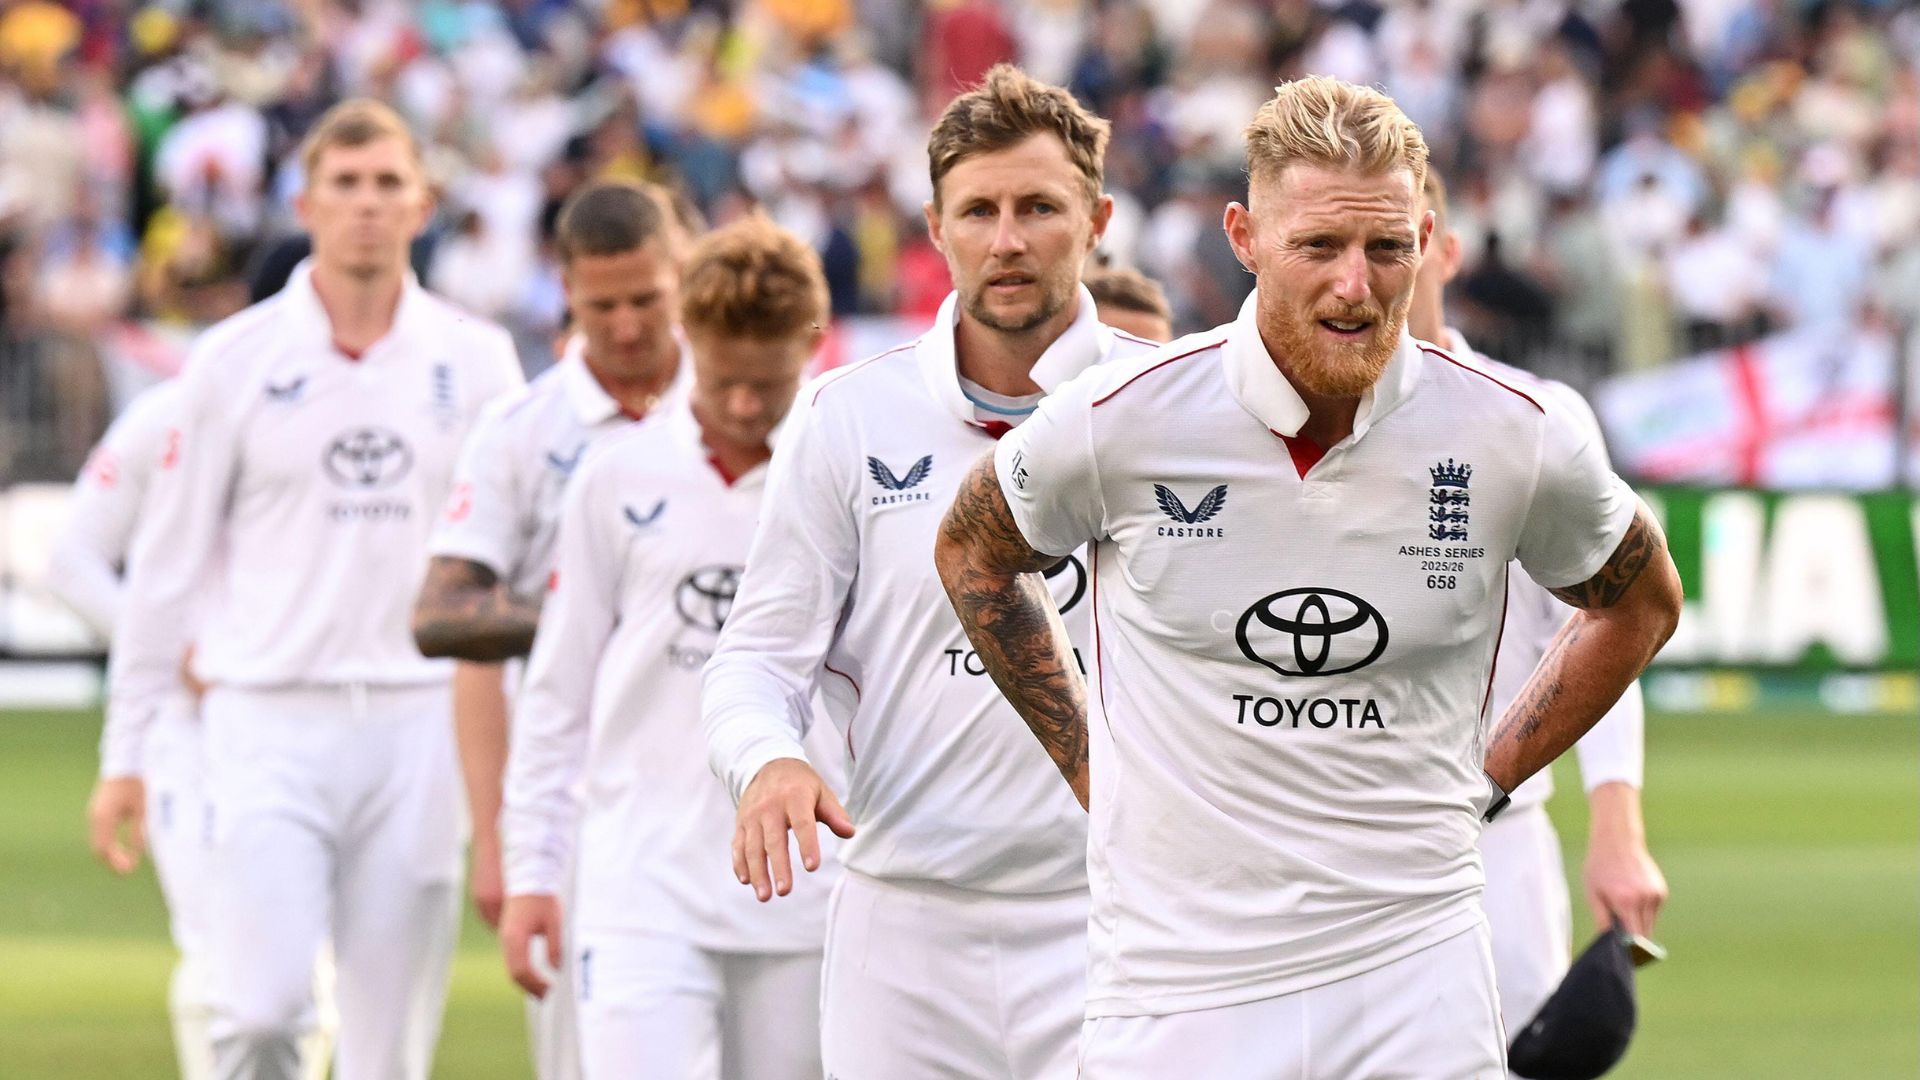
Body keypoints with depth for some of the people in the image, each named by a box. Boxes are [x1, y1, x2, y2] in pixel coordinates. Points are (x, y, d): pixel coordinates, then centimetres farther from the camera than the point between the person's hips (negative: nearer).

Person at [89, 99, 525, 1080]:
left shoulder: (475, 361, 6)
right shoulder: (236, 361, 1)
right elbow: (165, 564, 5)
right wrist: (125, 751, 3)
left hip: (419, 722, 2)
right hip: (272, 717, -2)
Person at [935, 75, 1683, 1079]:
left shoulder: (1517, 439, -4)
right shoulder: (1118, 421, -7)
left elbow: (1639, 603, 17)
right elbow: (974, 555, 14)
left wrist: (1487, 777, 11)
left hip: (1414, 977, 1)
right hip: (1173, 987, 0)